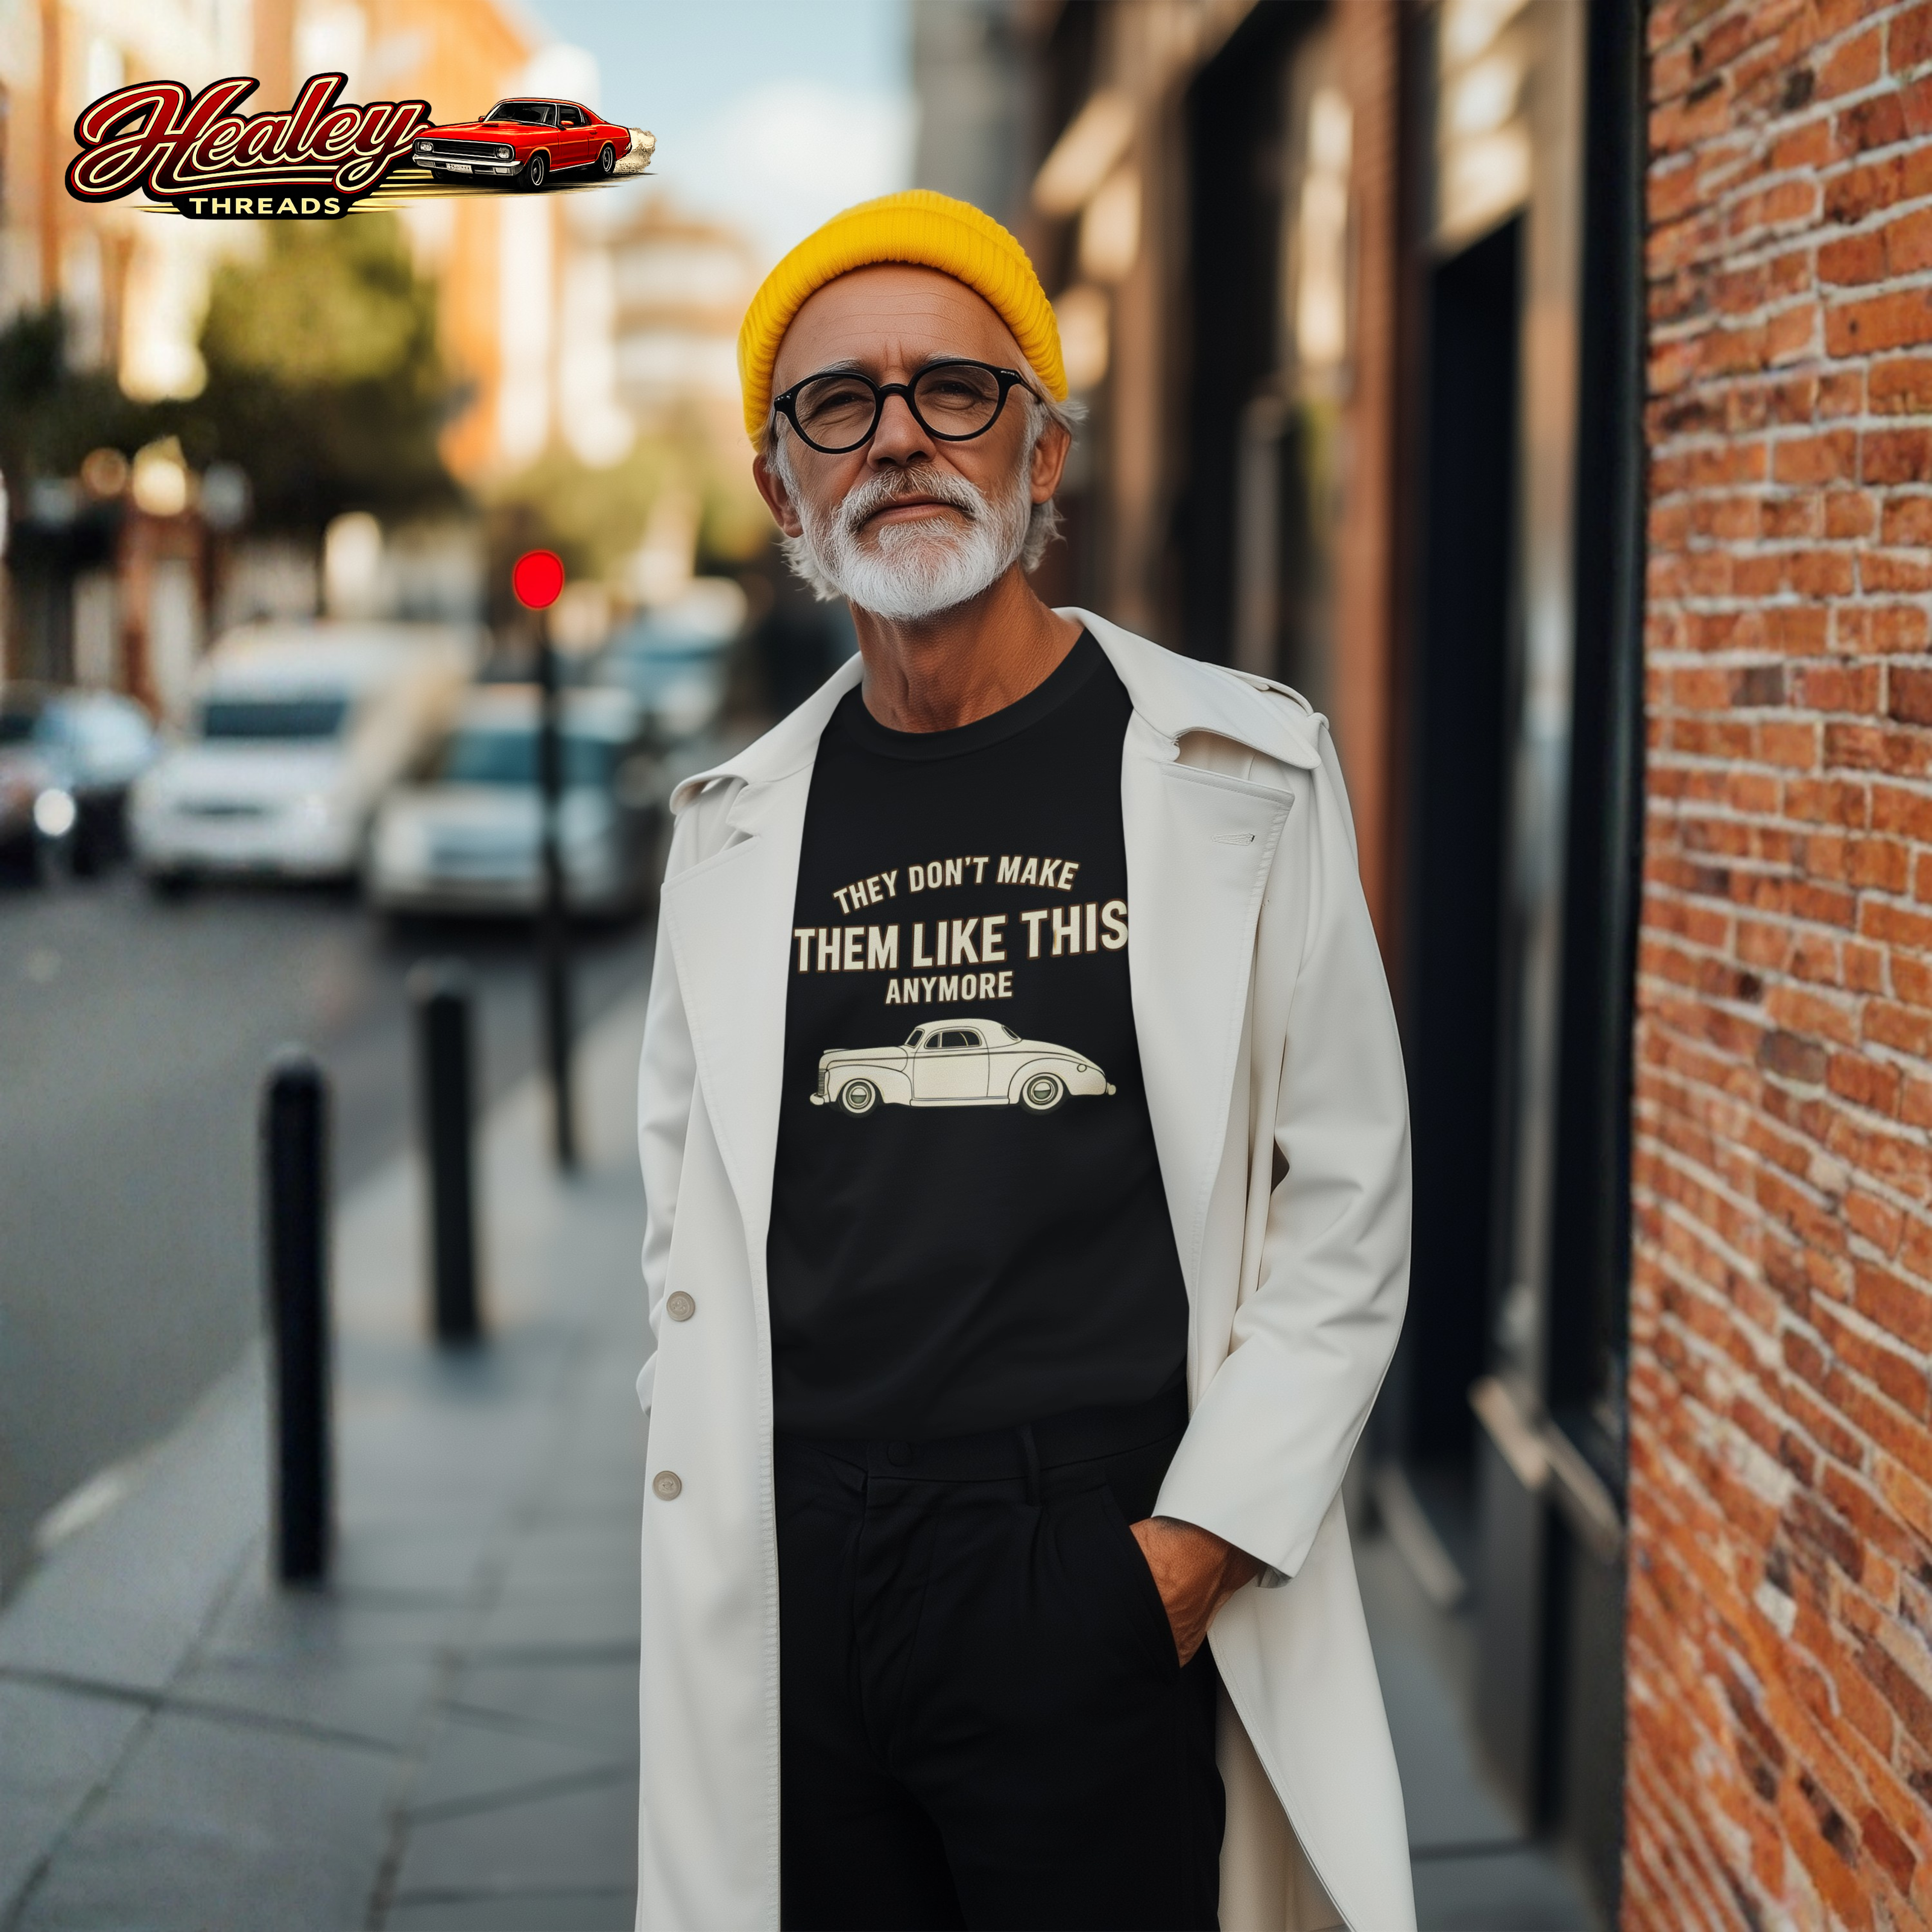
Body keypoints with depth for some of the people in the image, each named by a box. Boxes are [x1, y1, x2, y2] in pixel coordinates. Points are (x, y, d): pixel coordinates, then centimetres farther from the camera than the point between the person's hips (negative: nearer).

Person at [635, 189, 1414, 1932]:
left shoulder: (1242, 775, 0)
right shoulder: (738, 821, 10)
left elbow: (1346, 1205, -1)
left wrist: (1202, 1540, -8)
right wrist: (714, 1501, 7)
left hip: (1101, 1581, -3)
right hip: (791, 1584, 3)